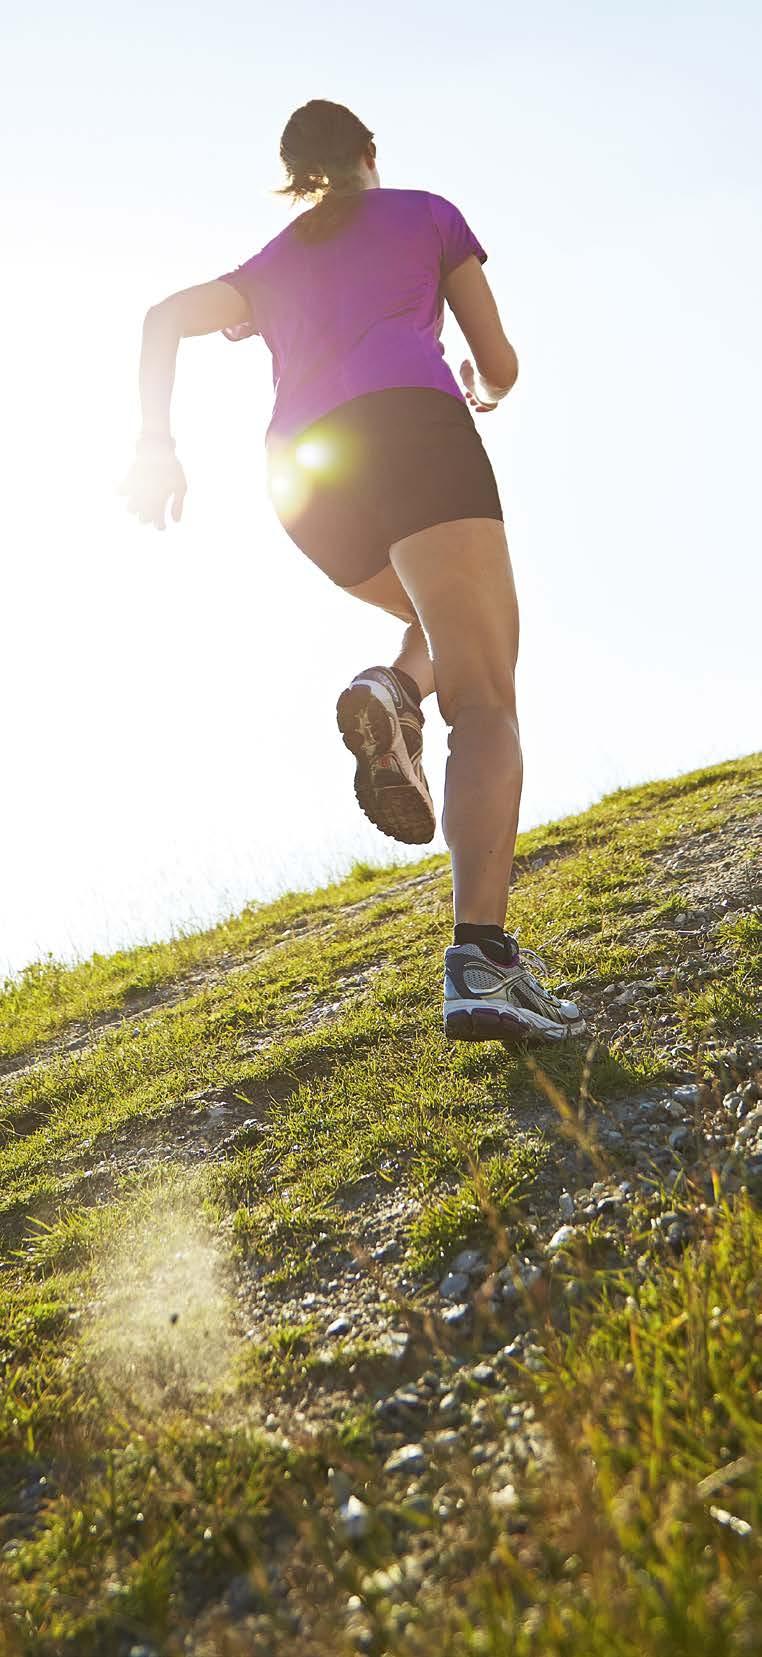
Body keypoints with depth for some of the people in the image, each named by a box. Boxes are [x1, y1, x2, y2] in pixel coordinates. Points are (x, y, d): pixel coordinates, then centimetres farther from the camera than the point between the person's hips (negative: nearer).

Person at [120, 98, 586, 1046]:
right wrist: (482, 396, 46)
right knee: (483, 701, -15)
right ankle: (483, 960, -34)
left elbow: (165, 318, 16)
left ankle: (391, 692, -7)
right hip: (409, 425, -4)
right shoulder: (428, 213, 26)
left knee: (457, 624, 29)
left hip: (303, 474, 5)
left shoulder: (271, 265, 33)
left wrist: (156, 444, 9)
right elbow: (499, 363, 24)